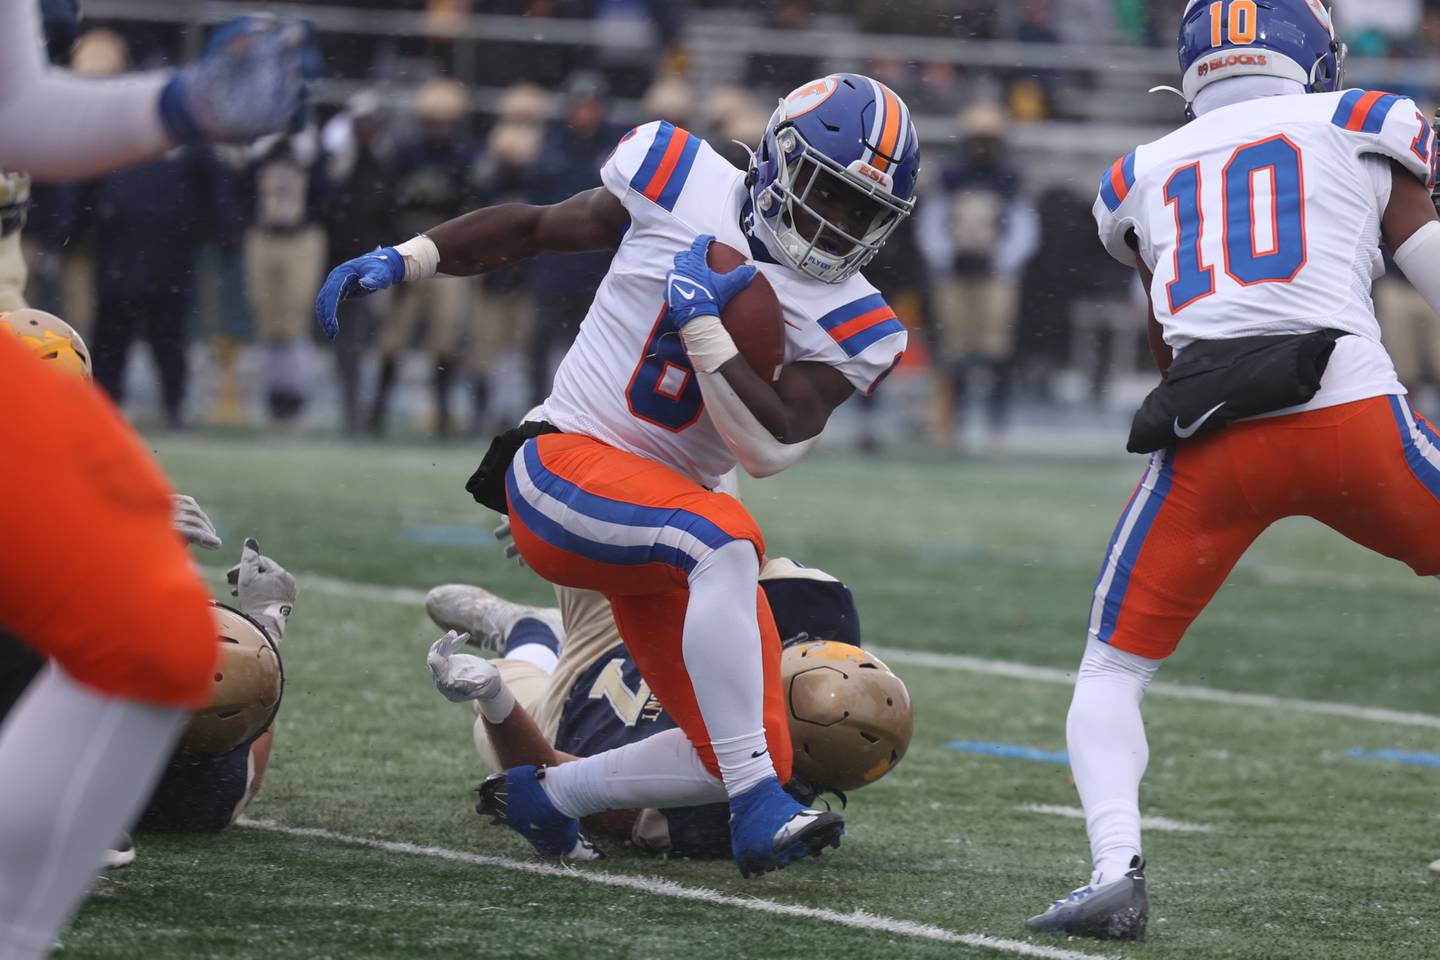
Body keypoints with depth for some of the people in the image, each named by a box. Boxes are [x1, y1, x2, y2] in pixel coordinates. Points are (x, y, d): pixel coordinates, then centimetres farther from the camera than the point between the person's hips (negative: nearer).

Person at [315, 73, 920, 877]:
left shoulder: (848, 328, -2)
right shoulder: (683, 183, -3)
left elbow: (772, 447, -15)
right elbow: (537, 229, 11)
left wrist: (703, 325, -20)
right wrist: (407, 260, 6)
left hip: (672, 511, 5)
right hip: (566, 470, -5)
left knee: (754, 766, -4)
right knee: (726, 539, -36)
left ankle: (549, 780, 21)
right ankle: (758, 811, -37)